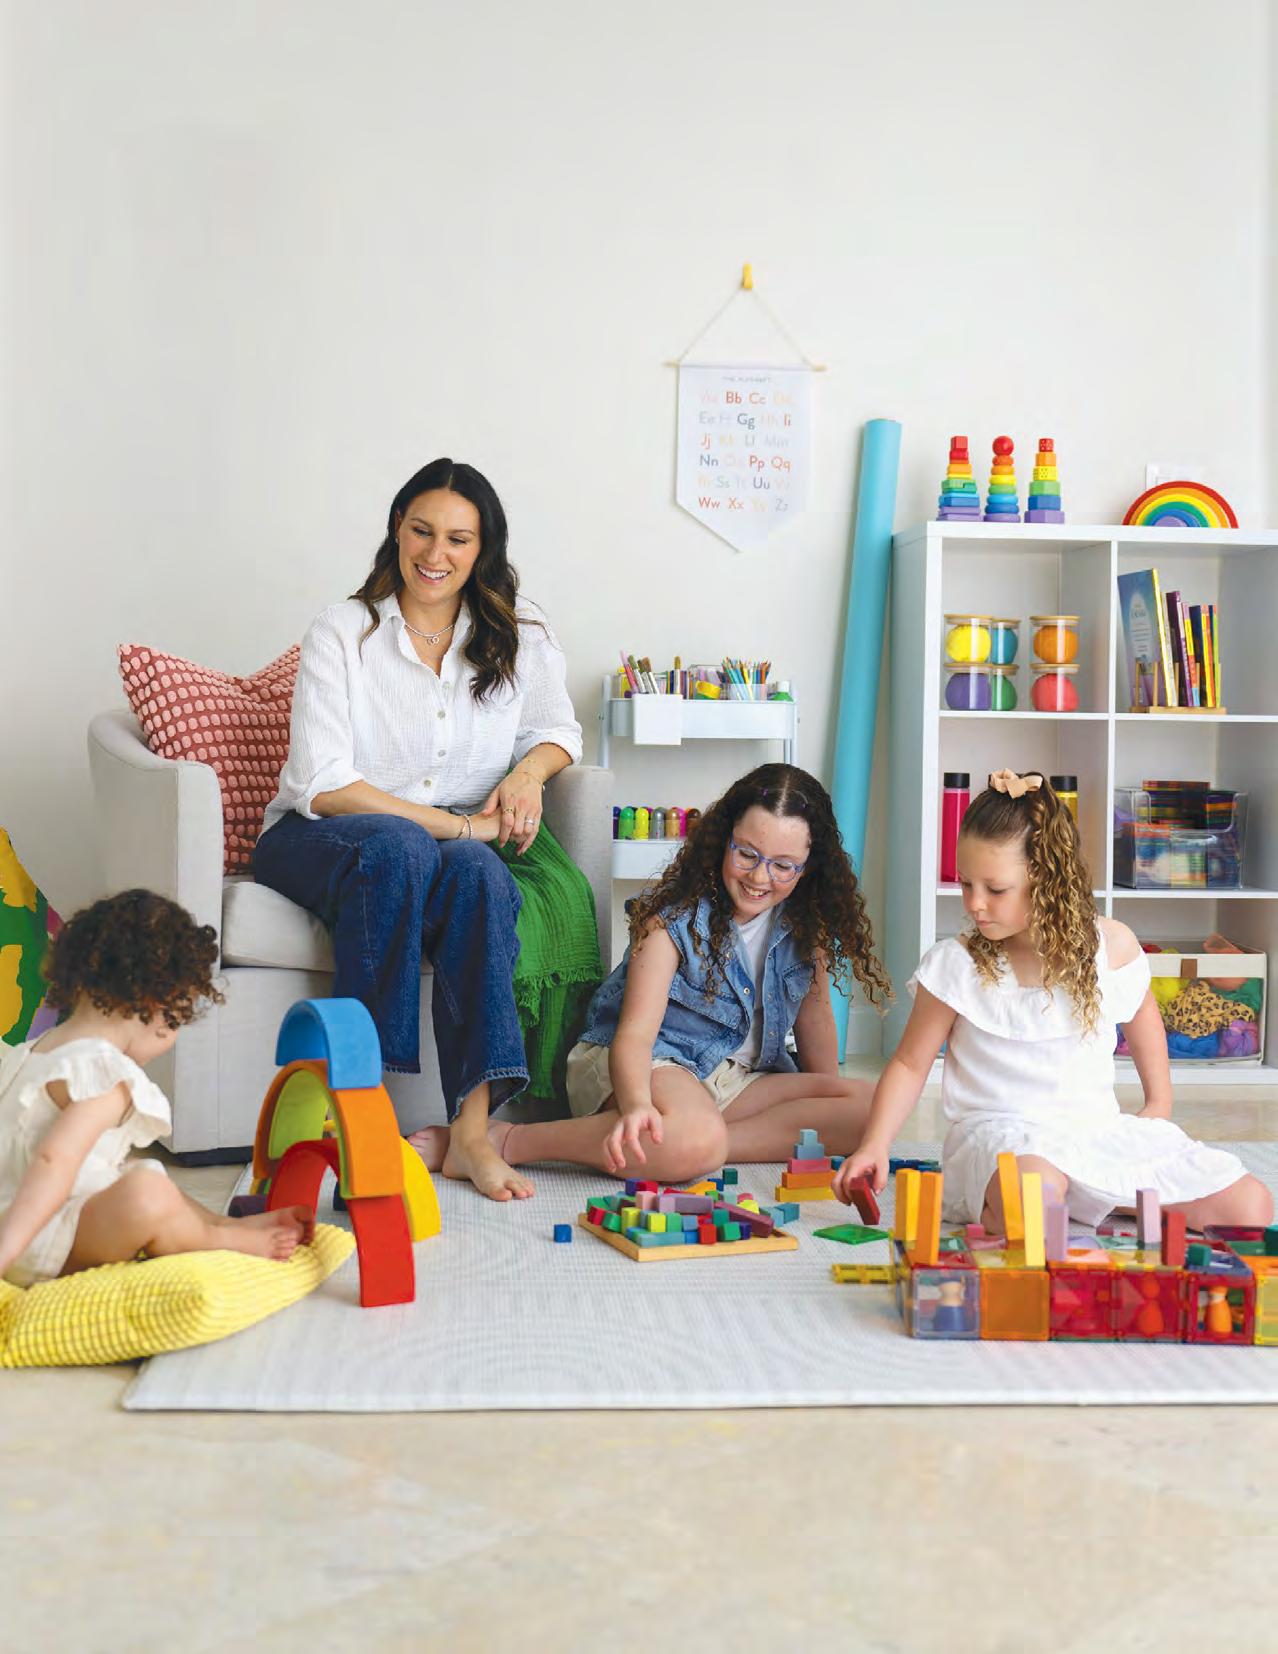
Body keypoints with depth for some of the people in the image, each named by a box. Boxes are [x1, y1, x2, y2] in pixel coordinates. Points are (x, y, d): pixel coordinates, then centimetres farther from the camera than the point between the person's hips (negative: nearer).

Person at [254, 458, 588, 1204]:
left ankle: (472, 1128, -37)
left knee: (480, 872, -34)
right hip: (319, 842, -2)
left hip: (456, 846, 3)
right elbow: (321, 784, -13)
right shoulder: (343, 632, -5)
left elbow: (558, 727, 14)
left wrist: (530, 770, -12)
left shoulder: (517, 632, 6)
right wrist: (457, 823, -20)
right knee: (398, 845, -37)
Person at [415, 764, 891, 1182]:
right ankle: (502, 1141, -29)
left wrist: (831, 1107, 11)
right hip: (652, 1065, -6)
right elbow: (635, 1032, -26)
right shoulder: (675, 917, -17)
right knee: (693, 1141, -41)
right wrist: (636, 1105, -46)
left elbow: (814, 1012, 12)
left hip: (736, 1081, 7)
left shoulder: (807, 921, -2)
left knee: (869, 1107, -15)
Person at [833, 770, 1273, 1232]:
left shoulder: (1112, 946, 0)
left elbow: (1141, 1013, 22)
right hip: (999, 1131, -4)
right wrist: (874, 1147, -12)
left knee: (1250, 1207, -8)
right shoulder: (955, 965, -6)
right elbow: (910, 1064, 0)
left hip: (1098, 1128, 5)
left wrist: (1159, 1102, 18)